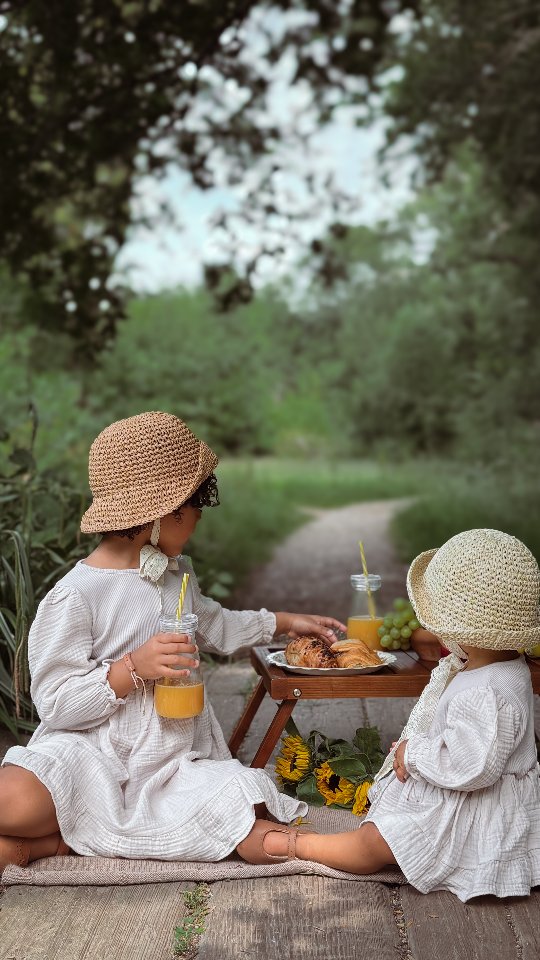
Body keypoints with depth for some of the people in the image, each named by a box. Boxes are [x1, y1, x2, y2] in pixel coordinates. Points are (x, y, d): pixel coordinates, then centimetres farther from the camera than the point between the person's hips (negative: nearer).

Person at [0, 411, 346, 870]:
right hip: (91, 756, -8)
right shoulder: (76, 595, -13)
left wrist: (285, 622, 36)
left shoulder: (176, 571, 13)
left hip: (174, 759, 9)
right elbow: (55, 703, -14)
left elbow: (213, 625, 34)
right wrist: (133, 668, -24)